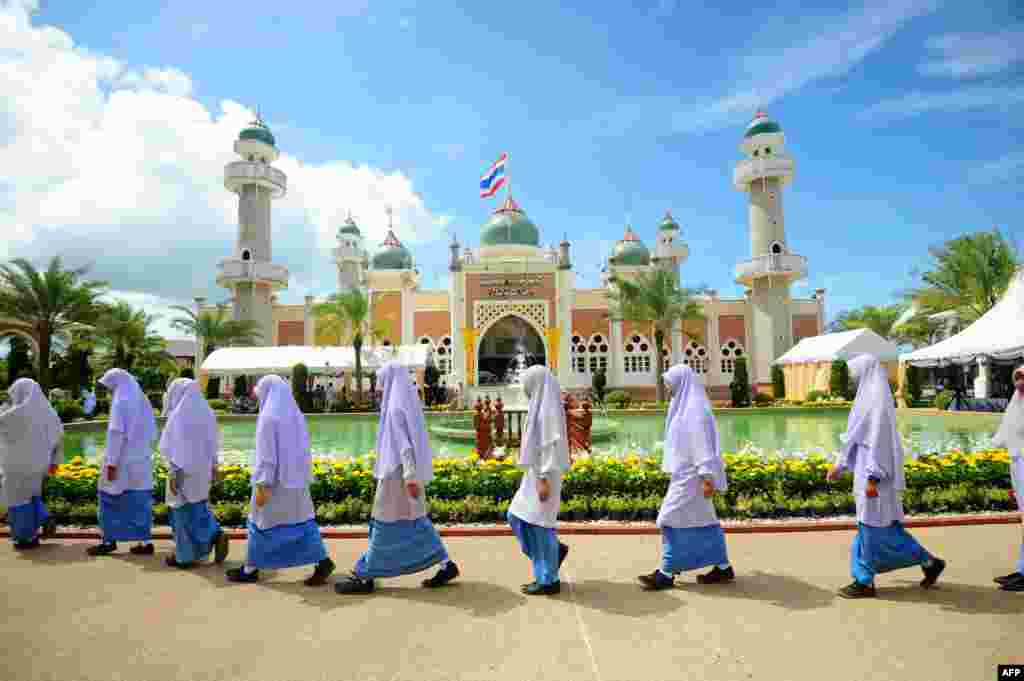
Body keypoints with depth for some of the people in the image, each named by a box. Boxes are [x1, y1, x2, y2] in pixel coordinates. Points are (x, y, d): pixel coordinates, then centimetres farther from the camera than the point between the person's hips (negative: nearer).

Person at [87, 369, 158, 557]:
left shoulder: (120, 402, -12)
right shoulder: (143, 400, 11)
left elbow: (116, 433, -17)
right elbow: (152, 432, 14)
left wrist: (111, 462, -17)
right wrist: (143, 451, 18)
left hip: (123, 460, -7)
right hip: (142, 460, 7)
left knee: (110, 498, 8)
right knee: (140, 500, 8)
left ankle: (109, 541, 15)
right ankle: (145, 542, 8)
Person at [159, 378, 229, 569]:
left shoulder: (179, 415, -16)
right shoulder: (205, 411, 6)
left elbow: (176, 446, -19)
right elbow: (212, 442, 11)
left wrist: (174, 473, -16)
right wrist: (213, 467, 17)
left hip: (184, 470, -7)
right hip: (201, 468, 7)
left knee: (184, 511, 4)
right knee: (198, 506, 19)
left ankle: (185, 556, 14)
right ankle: (216, 536, 2)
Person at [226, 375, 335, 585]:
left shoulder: (268, 417, -14)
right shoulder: (295, 414, 10)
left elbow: (266, 454, -18)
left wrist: (261, 485, -17)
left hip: (275, 480, -7)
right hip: (296, 479, 7)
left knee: (262, 522, 9)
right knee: (301, 521, 7)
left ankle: (251, 569, 23)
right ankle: (322, 561, -1)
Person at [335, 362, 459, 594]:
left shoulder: (396, 407, -15)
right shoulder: (409, 403, 13)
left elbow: (404, 444, -22)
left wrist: (410, 477, -26)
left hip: (398, 474, -9)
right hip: (407, 473, 9)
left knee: (386, 524, 1)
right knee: (413, 523, 13)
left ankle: (365, 577, 14)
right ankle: (446, 565, 15)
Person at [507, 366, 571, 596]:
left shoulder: (548, 408, -18)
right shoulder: (543, 407, 13)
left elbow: (551, 445, -22)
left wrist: (544, 480, -23)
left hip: (543, 475, -10)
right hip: (537, 473, 10)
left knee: (538, 523, -2)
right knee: (517, 516, 13)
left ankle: (548, 580, 9)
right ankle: (554, 551, 23)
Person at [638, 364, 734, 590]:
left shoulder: (694, 409, -17)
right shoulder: (685, 406, 13)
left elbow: (703, 444, -22)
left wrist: (707, 476, -24)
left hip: (690, 475, -10)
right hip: (686, 473, 10)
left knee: (673, 518, -5)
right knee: (704, 520, 14)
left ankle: (667, 573, 3)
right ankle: (723, 567, 23)